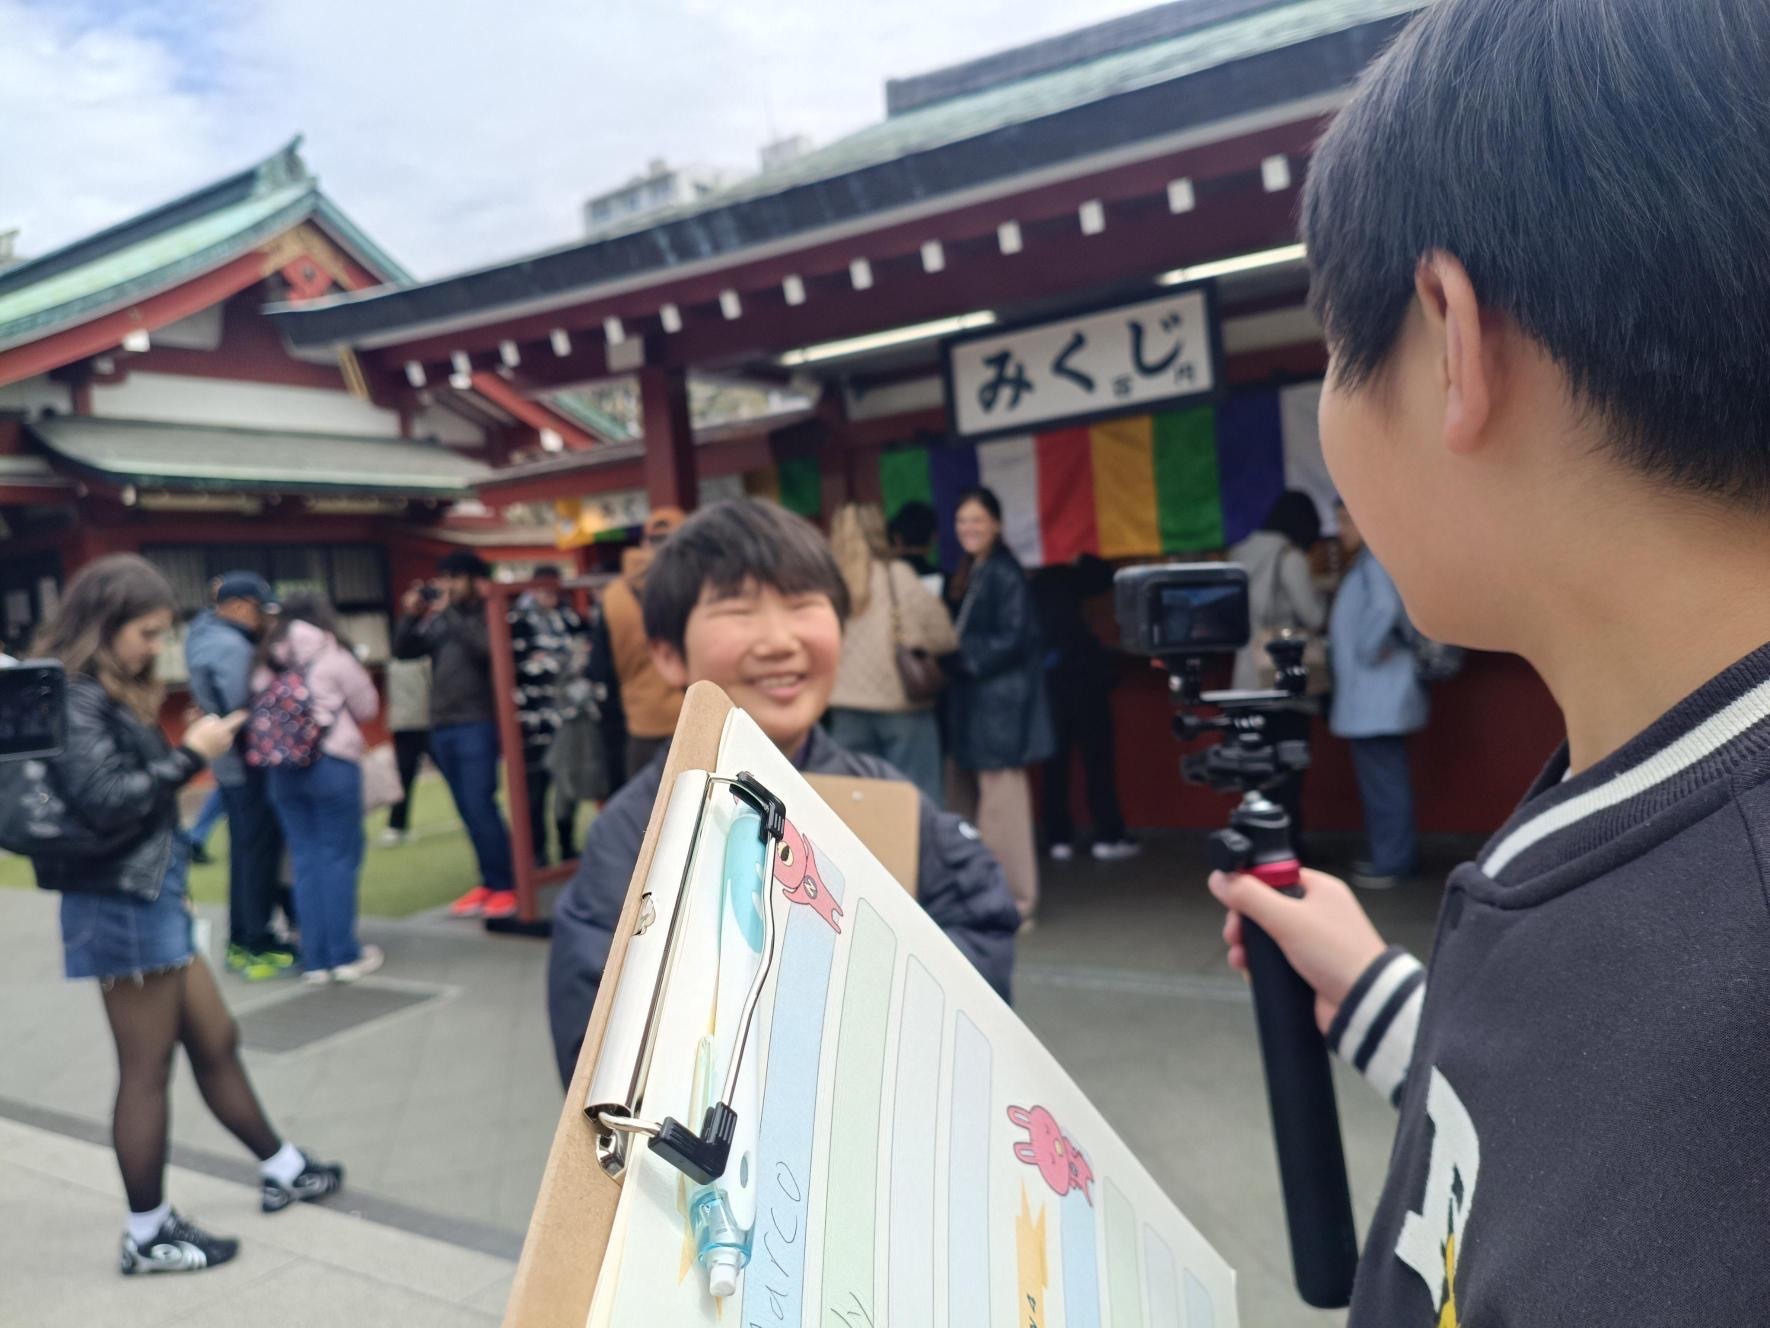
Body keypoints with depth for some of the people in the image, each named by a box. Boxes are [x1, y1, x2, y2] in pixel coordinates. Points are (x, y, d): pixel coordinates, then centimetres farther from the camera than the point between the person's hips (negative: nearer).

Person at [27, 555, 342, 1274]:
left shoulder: (109, 691, 13)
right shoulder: (74, 697, -15)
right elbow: (104, 801, -23)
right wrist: (190, 755, -16)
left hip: (148, 894, 9)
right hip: (121, 903, -9)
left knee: (216, 1041, 18)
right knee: (147, 1071, 2)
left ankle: (282, 1169, 31)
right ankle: (148, 1235, 16)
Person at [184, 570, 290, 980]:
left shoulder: (206, 634, 12)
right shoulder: (232, 646, -20)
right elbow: (240, 709, -24)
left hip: (230, 765, 10)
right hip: (248, 763, -10)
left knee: (245, 850, 16)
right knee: (259, 851, -4)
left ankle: (240, 941, 25)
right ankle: (261, 948, 1)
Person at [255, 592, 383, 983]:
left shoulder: (267, 662, 10)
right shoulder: (331, 653, -3)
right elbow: (368, 706, 4)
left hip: (282, 769, 5)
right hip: (332, 763, -4)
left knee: (305, 861, 8)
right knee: (339, 856, 2)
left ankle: (315, 960, 10)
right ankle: (345, 956, 5)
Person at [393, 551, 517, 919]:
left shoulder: (488, 616, -2)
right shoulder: (438, 621, 16)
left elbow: (485, 647, -20)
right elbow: (402, 651, 12)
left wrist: (449, 612, -16)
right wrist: (411, 616, -3)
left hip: (477, 725, -6)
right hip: (441, 727, 6)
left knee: (480, 806, -10)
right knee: (468, 812, 8)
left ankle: (505, 886, -2)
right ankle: (489, 882, 15)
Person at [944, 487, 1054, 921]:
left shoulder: (1005, 575, -12)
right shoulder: (966, 574, 15)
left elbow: (1011, 641, -17)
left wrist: (959, 656, -15)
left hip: (1000, 700, -9)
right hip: (972, 700, 9)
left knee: (1000, 800, -7)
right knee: (977, 798, 12)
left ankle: (1013, 897, 1)